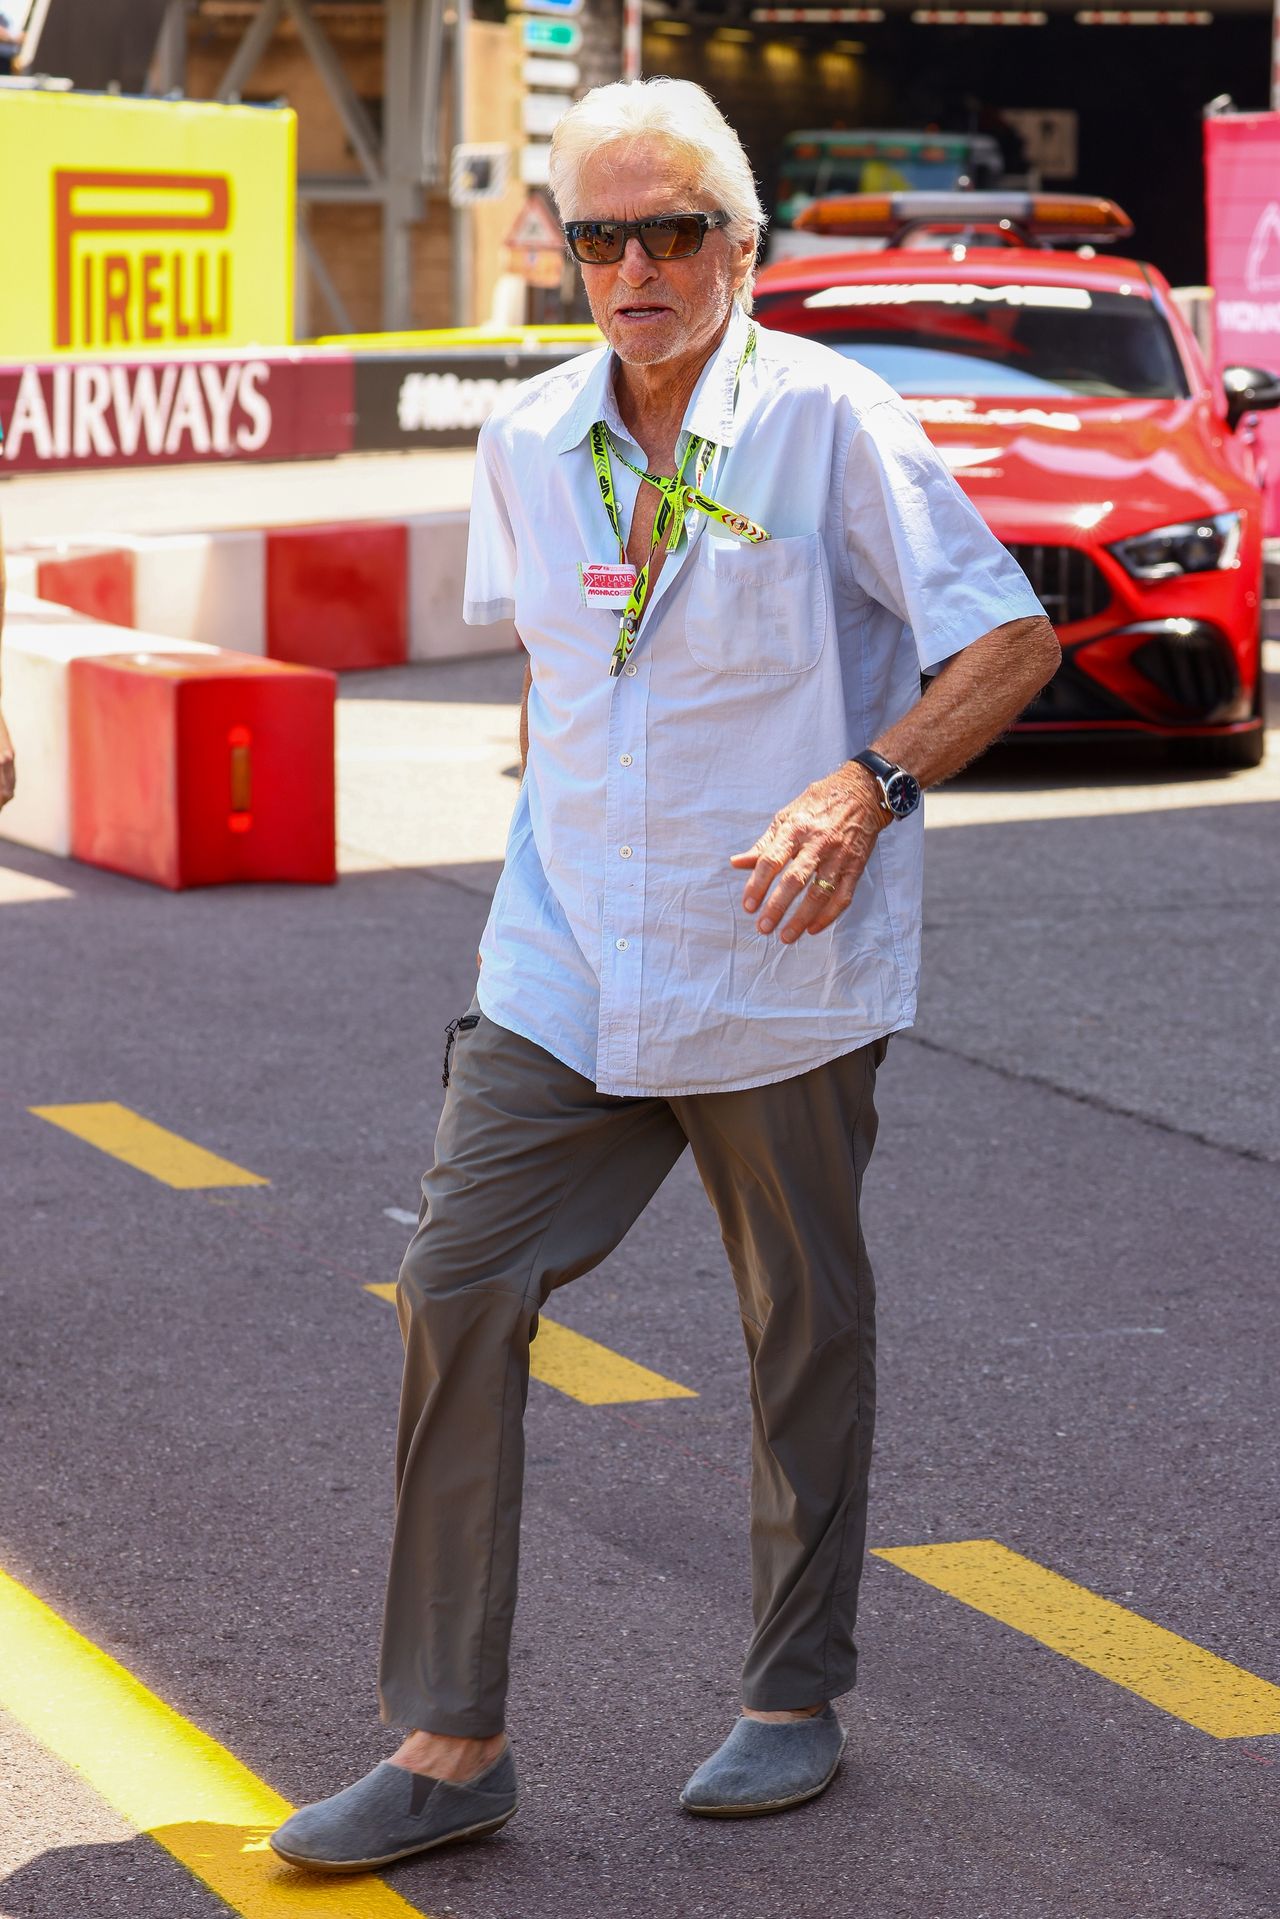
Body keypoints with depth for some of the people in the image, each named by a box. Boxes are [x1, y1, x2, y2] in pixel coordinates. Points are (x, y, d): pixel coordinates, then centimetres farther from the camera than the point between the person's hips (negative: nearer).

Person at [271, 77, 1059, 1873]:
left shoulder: (828, 420, -11)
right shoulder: (527, 443, 5)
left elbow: (1012, 639, -11)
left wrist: (863, 786, -23)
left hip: (780, 970, -4)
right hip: (562, 966, 4)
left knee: (806, 1327, 9)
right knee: (457, 1292, -6)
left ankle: (798, 1696, 27)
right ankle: (450, 1742, 0)